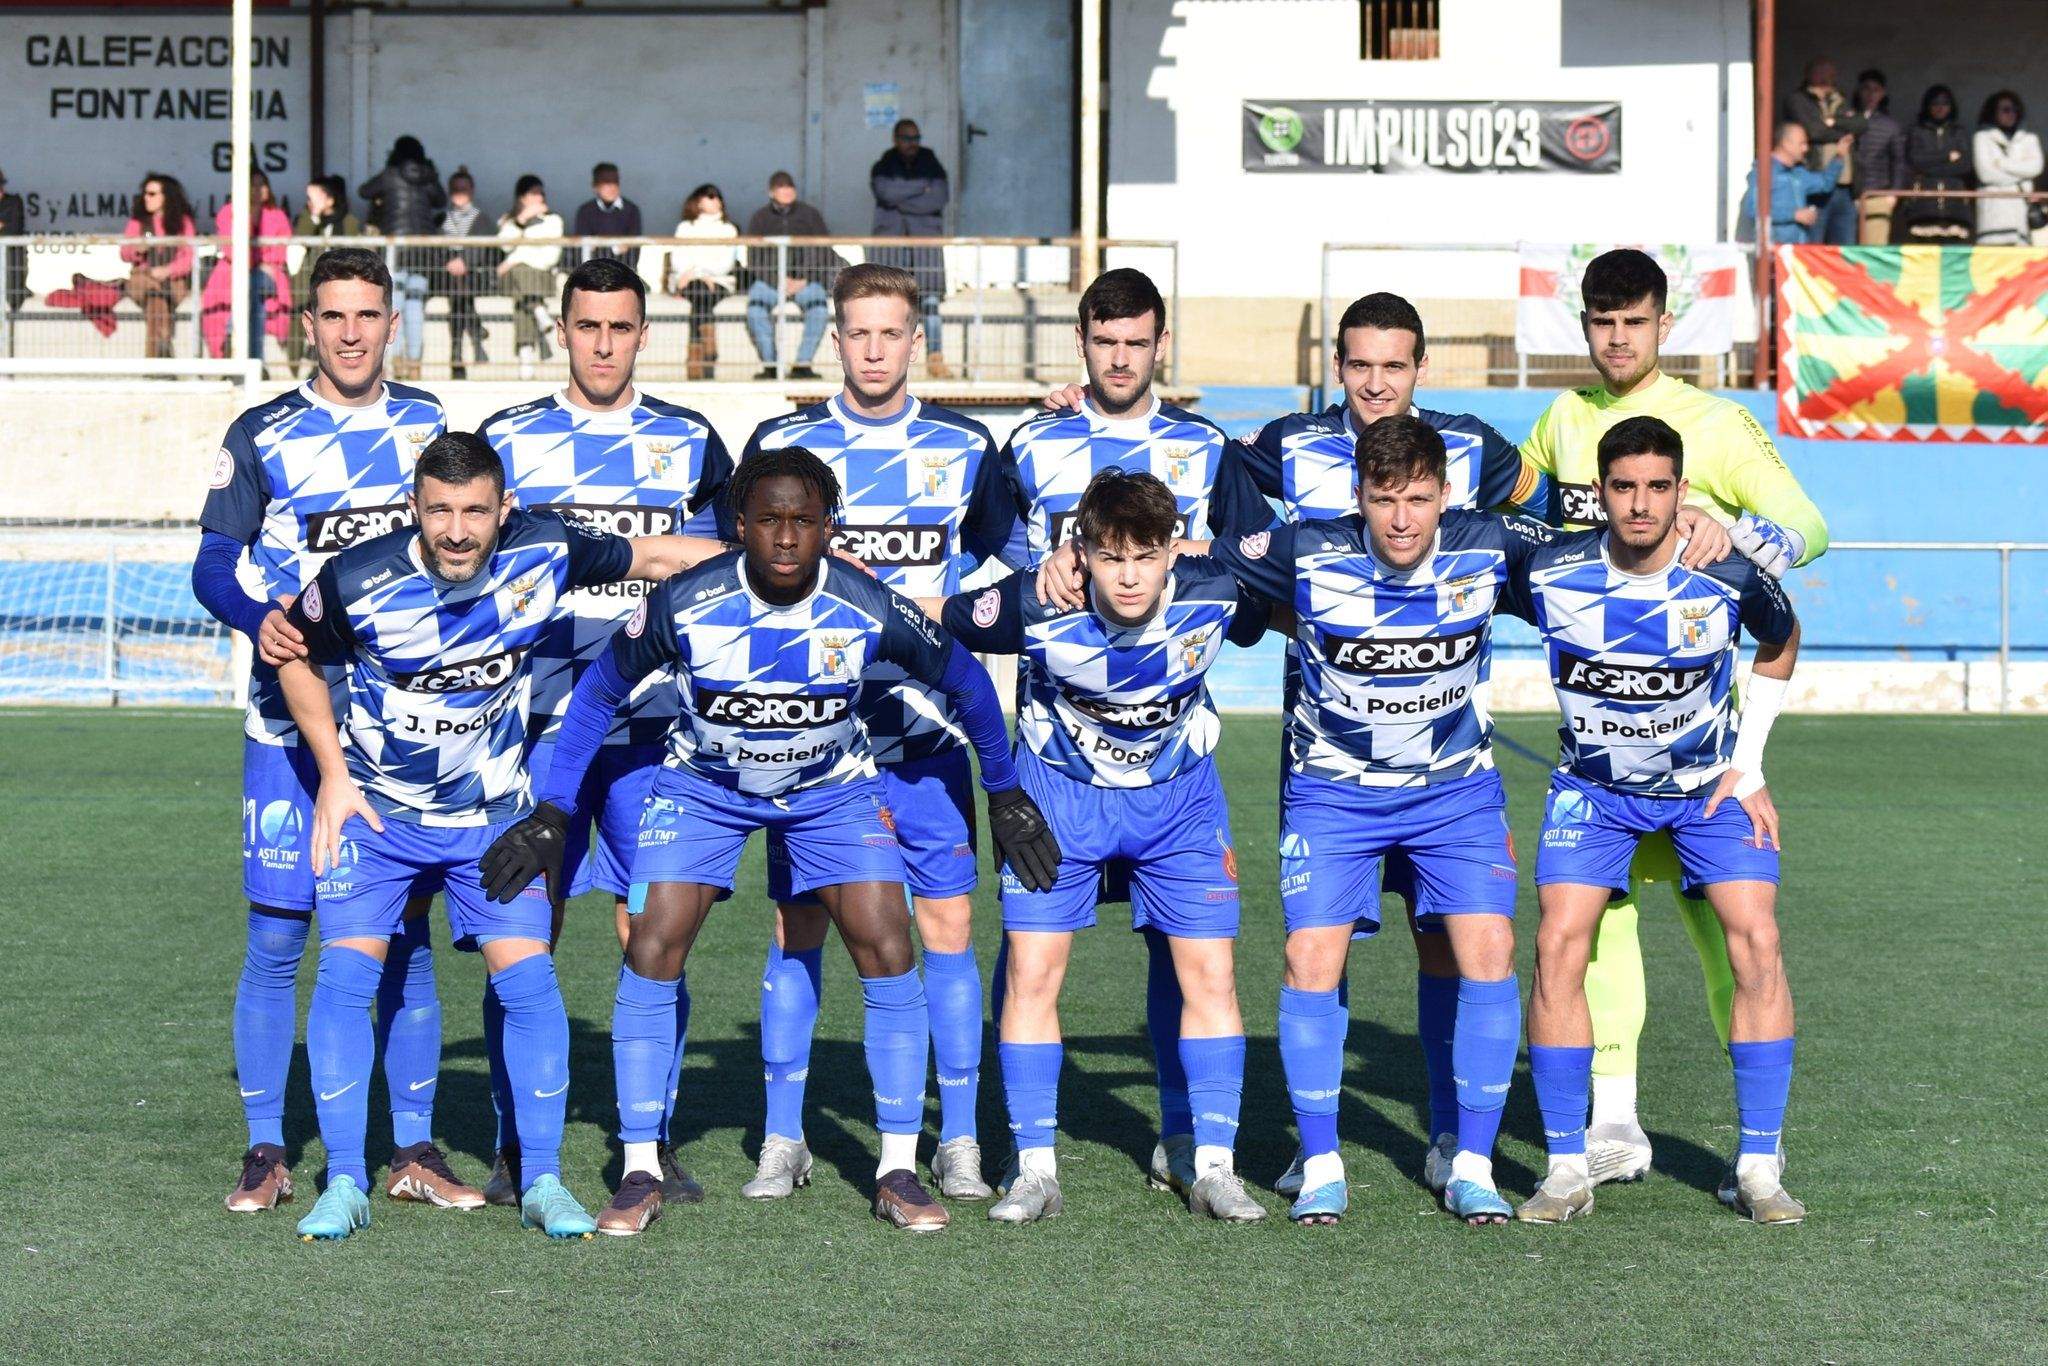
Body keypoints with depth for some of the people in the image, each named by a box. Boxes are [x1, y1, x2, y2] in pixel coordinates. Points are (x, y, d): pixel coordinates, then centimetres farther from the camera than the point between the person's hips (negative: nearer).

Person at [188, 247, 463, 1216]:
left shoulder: (425, 424, 9)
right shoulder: (261, 436, -1)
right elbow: (213, 563, -4)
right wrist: (259, 619, -22)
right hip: (292, 718, -2)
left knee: (404, 935, 4)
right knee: (277, 936, -3)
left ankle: (414, 1149, 12)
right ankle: (265, 1154, 6)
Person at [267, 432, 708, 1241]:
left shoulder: (543, 553, -15)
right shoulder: (358, 581, -20)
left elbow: (652, 555, 0)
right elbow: (296, 656, 0)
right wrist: (333, 775, -4)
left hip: (495, 815, 1)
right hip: (375, 809, -1)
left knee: (528, 979, -8)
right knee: (346, 975, -12)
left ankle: (542, 1181, 3)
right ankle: (345, 1182, -2)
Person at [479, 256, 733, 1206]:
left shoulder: (690, 442, 11)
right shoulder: (507, 440, 8)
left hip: (654, 725, 1)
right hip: (538, 723, -1)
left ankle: (656, 1145, 8)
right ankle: (517, 1151, 5)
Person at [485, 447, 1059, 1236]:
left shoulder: (868, 611, -24)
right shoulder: (685, 605, -26)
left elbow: (962, 681, -4)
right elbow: (599, 692, -9)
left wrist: (1005, 794, 5)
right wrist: (553, 812, -9)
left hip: (833, 788, 1)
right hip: (702, 786, 0)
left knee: (888, 953, -12)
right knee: (650, 955, -12)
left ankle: (897, 1172, -1)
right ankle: (640, 1172, -1)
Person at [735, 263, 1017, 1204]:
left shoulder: (966, 448, 7)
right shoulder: (780, 444, 4)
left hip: (926, 728, 1)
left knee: (947, 923, -2)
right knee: (798, 924, 0)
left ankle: (958, 1142, 6)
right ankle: (783, 1139, 9)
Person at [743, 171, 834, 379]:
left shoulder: (810, 215, 9)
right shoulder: (760, 218, 10)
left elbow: (824, 253, 4)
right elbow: (753, 258, 3)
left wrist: (803, 281, -10)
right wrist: (779, 280, -12)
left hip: (805, 281, 0)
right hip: (769, 278, 0)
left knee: (818, 305, -33)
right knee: (756, 304, -32)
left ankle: (803, 363, -30)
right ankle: (769, 365, -27)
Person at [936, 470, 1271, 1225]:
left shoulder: (1215, 597, -23)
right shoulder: (1036, 611, -28)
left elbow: (1282, 610, 0)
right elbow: (928, 615, -14)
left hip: (1179, 795, 1)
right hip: (1059, 792, -1)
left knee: (1210, 973, -3)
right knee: (1030, 972, -7)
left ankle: (1214, 1167, 6)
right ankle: (1035, 1169, 3)